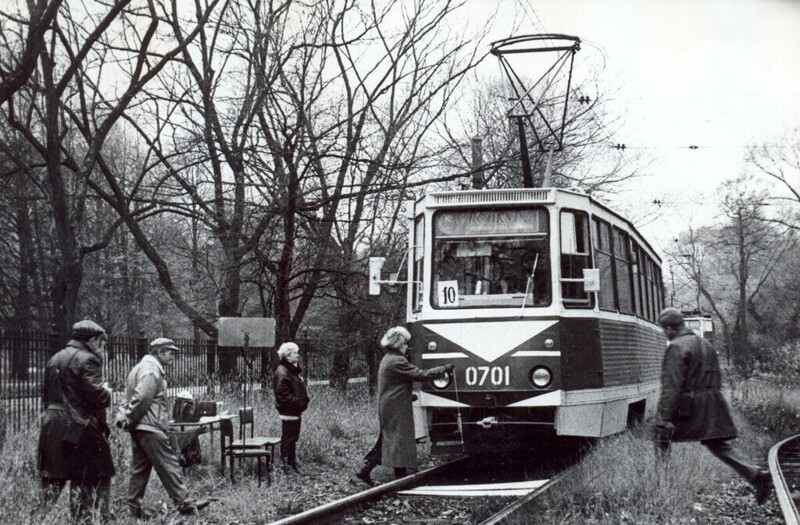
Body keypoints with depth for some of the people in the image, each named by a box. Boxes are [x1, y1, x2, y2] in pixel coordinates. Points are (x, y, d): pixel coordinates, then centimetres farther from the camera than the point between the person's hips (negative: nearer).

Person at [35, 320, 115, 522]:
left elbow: (46, 394, 19)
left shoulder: (55, 359, 17)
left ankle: (38, 517, 7)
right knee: (95, 478, 0)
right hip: (80, 429, -8)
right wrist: (107, 392, 1)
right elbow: (96, 394, -18)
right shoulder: (87, 360, -10)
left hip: (52, 425, 8)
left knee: (53, 480, 11)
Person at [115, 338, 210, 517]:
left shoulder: (142, 367, 21)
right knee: (168, 465, -7)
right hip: (150, 427, -10)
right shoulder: (151, 370, -14)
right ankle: (183, 503, -5)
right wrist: (129, 420, -12)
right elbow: (141, 398, -22)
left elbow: (130, 397, 20)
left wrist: (124, 417, 10)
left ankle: (134, 506, 13)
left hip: (138, 428, 10)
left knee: (140, 467, 12)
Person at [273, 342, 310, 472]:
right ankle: (285, 465, 0)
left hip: (296, 411, 10)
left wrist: (304, 401, 8)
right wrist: (298, 403, -21)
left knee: (293, 438, 16)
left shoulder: (293, 370, 16)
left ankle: (292, 464, 24)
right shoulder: (282, 372, -16)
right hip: (288, 412, -10)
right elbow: (282, 394, -23)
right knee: (287, 438, -5)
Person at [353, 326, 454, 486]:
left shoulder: (387, 359, 16)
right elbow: (422, 374, -19)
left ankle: (364, 471, 12)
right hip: (397, 410, -10)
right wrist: (445, 369, -11)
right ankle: (401, 478, -5)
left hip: (387, 408, 10)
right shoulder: (397, 362, -17)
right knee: (400, 441, -6)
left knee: (385, 441, 14)